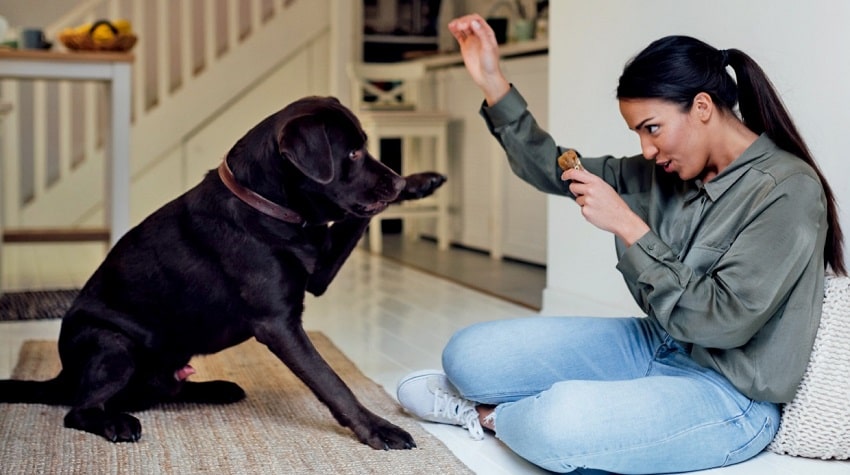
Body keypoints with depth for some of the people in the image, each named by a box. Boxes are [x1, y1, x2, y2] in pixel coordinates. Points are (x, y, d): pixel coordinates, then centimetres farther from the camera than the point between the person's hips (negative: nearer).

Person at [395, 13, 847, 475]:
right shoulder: (664, 172, 2)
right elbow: (557, 172, 6)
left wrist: (627, 226, -23)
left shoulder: (788, 191, -18)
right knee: (469, 353, -7)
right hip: (657, 348, 7)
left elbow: (723, 321, -24)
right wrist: (491, 82, -3)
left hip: (729, 394, -6)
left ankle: (485, 413, -1)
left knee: (560, 422, -33)